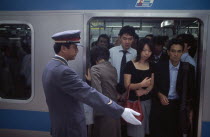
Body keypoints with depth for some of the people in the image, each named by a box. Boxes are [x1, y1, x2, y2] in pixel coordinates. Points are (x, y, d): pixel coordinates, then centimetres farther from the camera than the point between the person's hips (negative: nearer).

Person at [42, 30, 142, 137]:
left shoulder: (51, 66, 5)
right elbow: (89, 94, -34)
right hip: (70, 128, -10)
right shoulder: (63, 71, -27)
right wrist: (121, 111, -35)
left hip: (59, 125, 10)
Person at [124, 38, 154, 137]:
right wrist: (141, 84, -26)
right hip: (134, 101, -4)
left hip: (147, 101, 5)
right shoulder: (130, 65, -8)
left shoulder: (151, 66, 8)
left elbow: (151, 84, 10)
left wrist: (145, 91, -11)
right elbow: (127, 85, -11)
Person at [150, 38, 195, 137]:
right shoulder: (160, 66, -5)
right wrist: (159, 95, -15)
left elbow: (191, 89, 0)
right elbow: (154, 84, 2)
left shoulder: (188, 68, -5)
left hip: (178, 106, 0)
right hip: (160, 104, 0)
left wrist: (189, 109, -2)